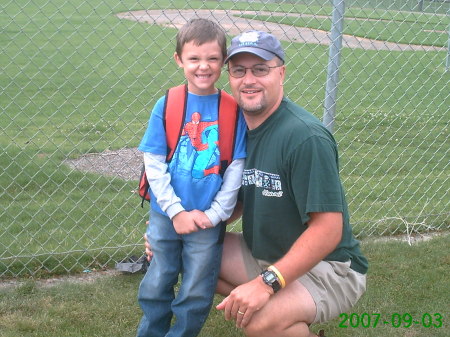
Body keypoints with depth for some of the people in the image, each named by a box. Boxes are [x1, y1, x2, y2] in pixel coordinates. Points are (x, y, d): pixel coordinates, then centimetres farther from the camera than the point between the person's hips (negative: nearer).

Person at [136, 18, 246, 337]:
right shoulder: (166, 105, -6)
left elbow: (236, 167, -5)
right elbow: (154, 163, -6)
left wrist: (215, 214, -10)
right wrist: (176, 211, -11)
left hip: (208, 220, -1)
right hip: (166, 215, 1)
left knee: (196, 295, 10)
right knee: (156, 287, 16)